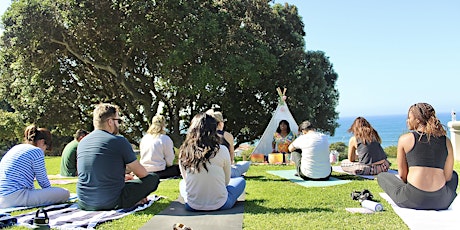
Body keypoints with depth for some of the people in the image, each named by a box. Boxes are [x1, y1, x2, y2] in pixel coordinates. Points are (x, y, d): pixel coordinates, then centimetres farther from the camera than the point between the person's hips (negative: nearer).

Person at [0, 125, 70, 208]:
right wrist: (51, 193, 18)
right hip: (15, 198, -10)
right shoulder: (36, 151, -6)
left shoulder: (15, 148, 20)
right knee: (64, 193, -15)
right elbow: (43, 180, 0)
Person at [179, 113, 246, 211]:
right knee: (241, 181, 25)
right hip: (219, 205, -3)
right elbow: (226, 181, 1)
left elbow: (186, 180, 7)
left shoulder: (183, 152, -7)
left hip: (192, 206, 3)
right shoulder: (222, 150, -13)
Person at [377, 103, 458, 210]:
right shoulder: (446, 141, 7)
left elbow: (402, 175, 1)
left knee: (382, 176, 24)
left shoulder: (404, 139, -2)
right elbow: (447, 176, 8)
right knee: (454, 175, 38)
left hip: (414, 199, -3)